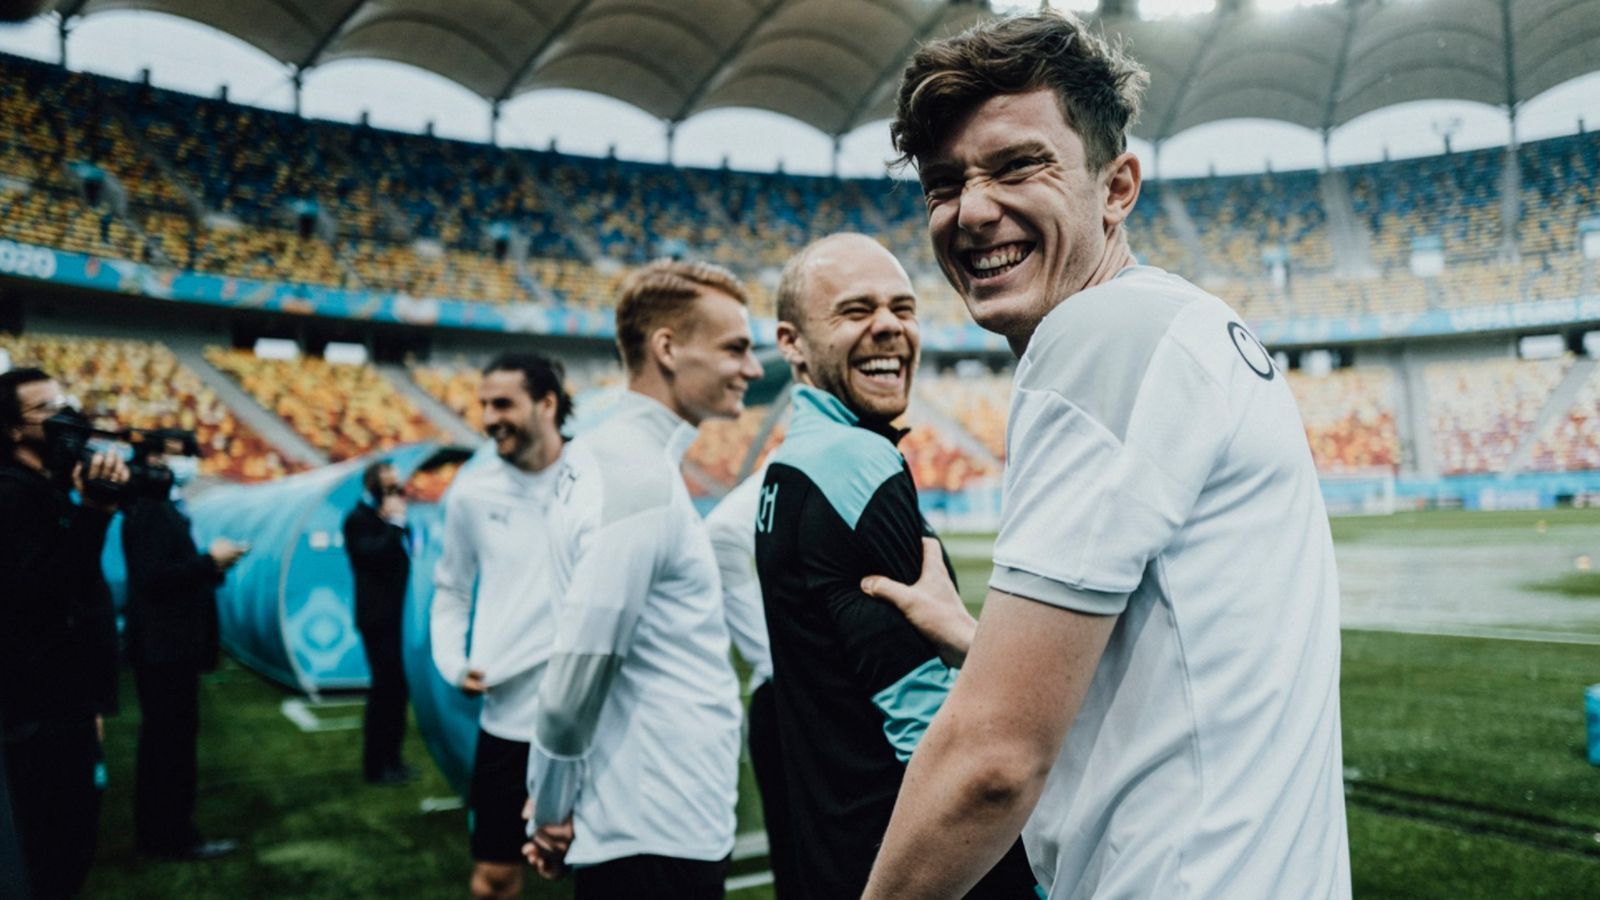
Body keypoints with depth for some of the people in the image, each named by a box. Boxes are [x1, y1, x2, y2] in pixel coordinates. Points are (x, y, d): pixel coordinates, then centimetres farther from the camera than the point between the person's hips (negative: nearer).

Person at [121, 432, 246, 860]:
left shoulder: (165, 509, 16)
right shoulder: (148, 510, -15)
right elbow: (151, 577, -24)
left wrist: (212, 564, 1)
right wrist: (210, 560, -19)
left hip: (172, 644, 10)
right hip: (163, 645, -10)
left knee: (169, 740, 15)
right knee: (169, 742, -3)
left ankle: (164, 832, 24)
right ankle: (172, 836, 5)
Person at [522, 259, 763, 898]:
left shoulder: (610, 455, 9)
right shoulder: (641, 480, -21)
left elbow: (583, 658, 9)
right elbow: (579, 671, -23)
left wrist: (553, 810, 10)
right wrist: (552, 816, -9)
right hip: (661, 840, -9)